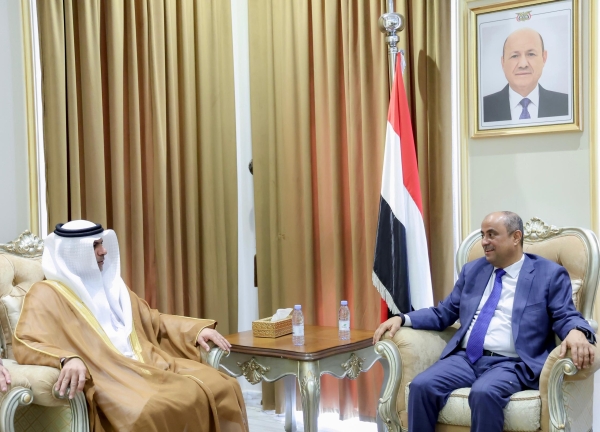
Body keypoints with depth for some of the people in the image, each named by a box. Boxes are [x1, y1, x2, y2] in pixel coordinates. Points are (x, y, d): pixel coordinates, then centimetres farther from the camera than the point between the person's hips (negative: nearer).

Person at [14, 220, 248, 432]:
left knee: (221, 387, -16)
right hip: (105, 378, -6)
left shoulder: (111, 285, 23)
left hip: (147, 366, 7)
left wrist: (198, 328, 13)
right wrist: (68, 359, -33)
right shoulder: (46, 295, 1)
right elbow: (25, 346, -13)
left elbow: (154, 321, 29)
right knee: (151, 411, -39)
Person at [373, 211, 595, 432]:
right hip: (464, 357, 5)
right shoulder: (472, 270, 19)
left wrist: (576, 331, -27)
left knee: (484, 393, -36)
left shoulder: (549, 274, 5)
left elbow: (565, 317, -2)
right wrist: (402, 319, 4)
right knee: (421, 385, -23)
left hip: (511, 363, -4)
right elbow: (443, 313, 19)